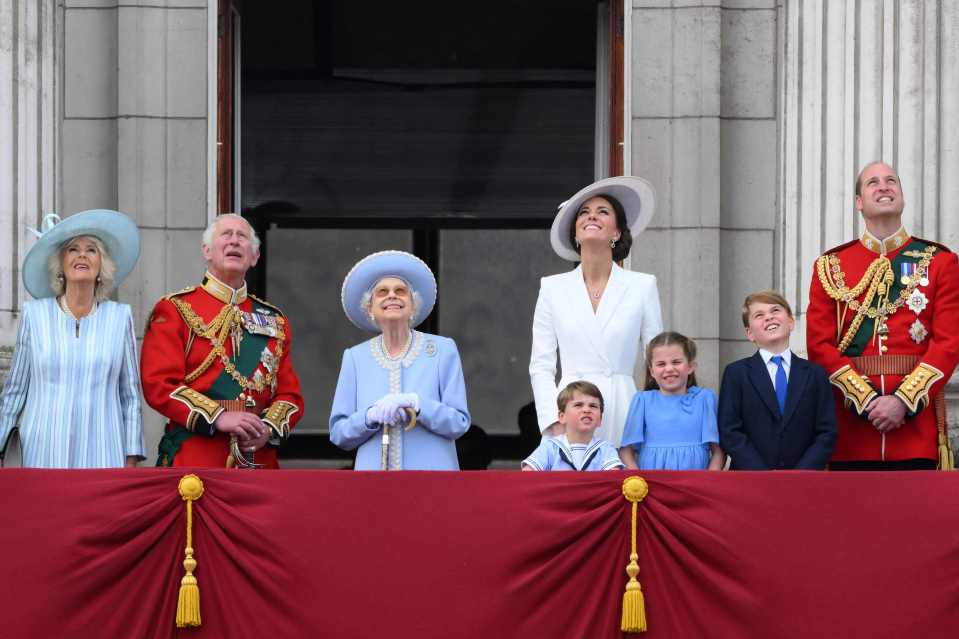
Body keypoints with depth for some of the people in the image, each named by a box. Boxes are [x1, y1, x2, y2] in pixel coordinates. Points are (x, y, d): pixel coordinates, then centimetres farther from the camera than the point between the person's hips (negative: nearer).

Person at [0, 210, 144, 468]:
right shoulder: (35, 314, 6)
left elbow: (130, 396, 8)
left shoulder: (120, 317, 6)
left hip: (102, 454, 0)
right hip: (44, 453, 0)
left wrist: (131, 461, 4)